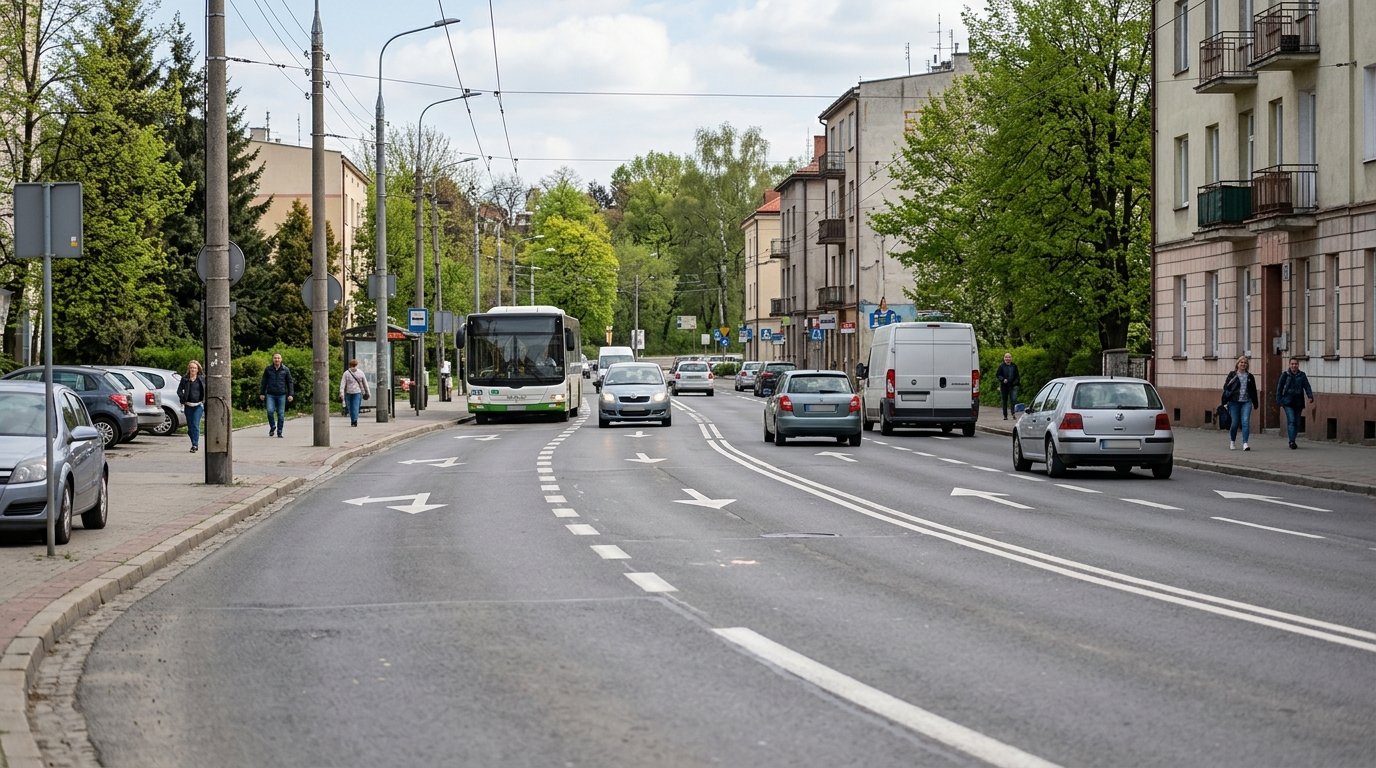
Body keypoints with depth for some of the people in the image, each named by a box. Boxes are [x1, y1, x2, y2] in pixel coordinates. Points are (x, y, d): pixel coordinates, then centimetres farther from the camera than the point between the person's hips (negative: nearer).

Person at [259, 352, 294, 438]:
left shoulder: (286, 370, 2)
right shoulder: (268, 369, 4)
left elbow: (290, 383, 5)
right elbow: (264, 382, 10)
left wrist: (291, 394, -3)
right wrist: (261, 393, 6)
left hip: (281, 395, 0)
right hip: (270, 395, 0)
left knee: (281, 414, 0)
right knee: (270, 411, -15)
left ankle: (279, 432, 9)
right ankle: (272, 427, 7)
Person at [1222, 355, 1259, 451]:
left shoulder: (1250, 376, 12)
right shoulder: (1232, 375, 4)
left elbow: (1253, 390, 18)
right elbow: (1225, 387, 0)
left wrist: (1255, 403, 18)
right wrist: (1225, 401, -8)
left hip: (1246, 402, 2)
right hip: (1234, 402, -1)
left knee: (1245, 421, -13)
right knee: (1235, 423, 3)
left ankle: (1245, 443, -16)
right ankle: (1232, 442, 24)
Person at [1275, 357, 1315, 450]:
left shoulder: (1302, 375, 7)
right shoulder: (1285, 375, 2)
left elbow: (1307, 386, -2)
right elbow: (1279, 388, 5)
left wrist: (1310, 396, -19)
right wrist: (1279, 402, 0)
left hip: (1298, 403, 3)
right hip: (1288, 402, -3)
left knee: (1297, 423, 8)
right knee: (1291, 420, -15)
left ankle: (1292, 441, 22)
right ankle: (1292, 441, -19)